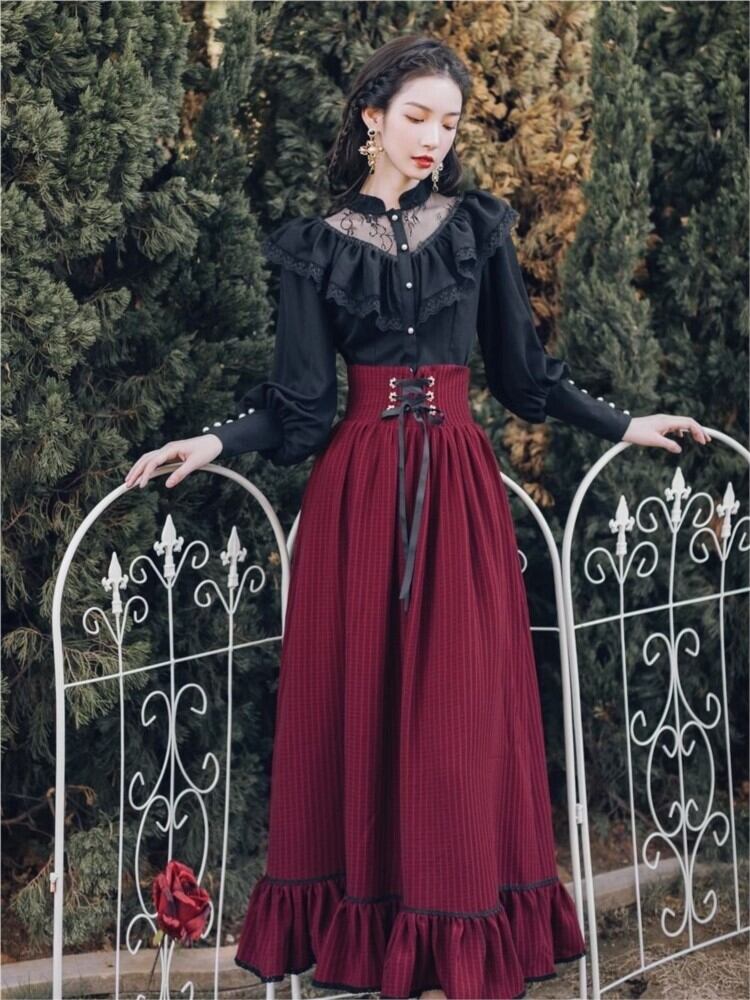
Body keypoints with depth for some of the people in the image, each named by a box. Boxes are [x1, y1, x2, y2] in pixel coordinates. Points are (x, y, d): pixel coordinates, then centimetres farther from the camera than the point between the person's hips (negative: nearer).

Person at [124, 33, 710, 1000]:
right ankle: (361, 919, 13)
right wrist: (214, 441, -13)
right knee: (357, 694, 1)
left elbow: (526, 370, 12)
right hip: (358, 485, -1)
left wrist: (623, 424, 10)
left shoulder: (478, 226, 7)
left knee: (461, 700, 1)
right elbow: (295, 399, 1)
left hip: (458, 482, 1)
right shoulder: (319, 246, 3)